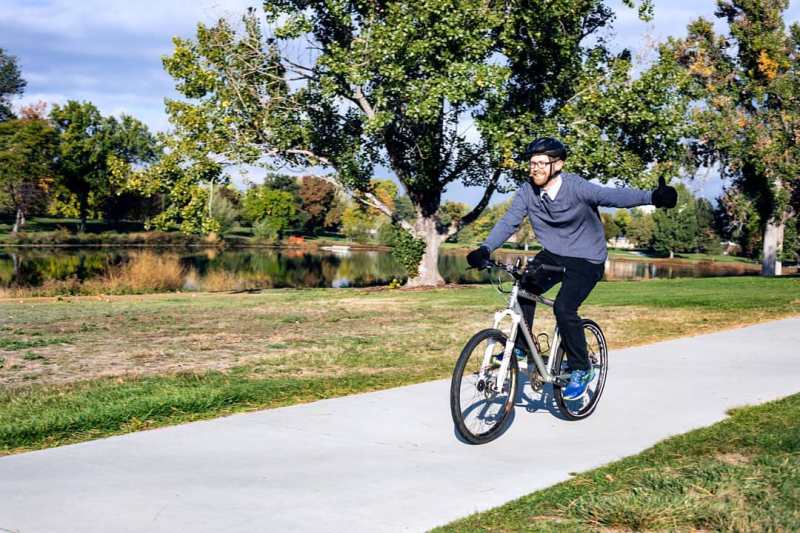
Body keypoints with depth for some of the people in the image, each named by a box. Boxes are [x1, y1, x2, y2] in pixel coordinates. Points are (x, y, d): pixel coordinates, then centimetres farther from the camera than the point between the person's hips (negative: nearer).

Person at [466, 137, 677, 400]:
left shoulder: (577, 188, -23)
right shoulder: (527, 192, -8)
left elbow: (614, 196, -35)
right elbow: (508, 222, -11)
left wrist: (653, 196, -52)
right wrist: (485, 249, -28)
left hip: (586, 259, -5)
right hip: (552, 255, 5)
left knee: (564, 308, -22)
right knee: (524, 288, -18)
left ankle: (582, 369, -3)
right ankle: (520, 347, 1)